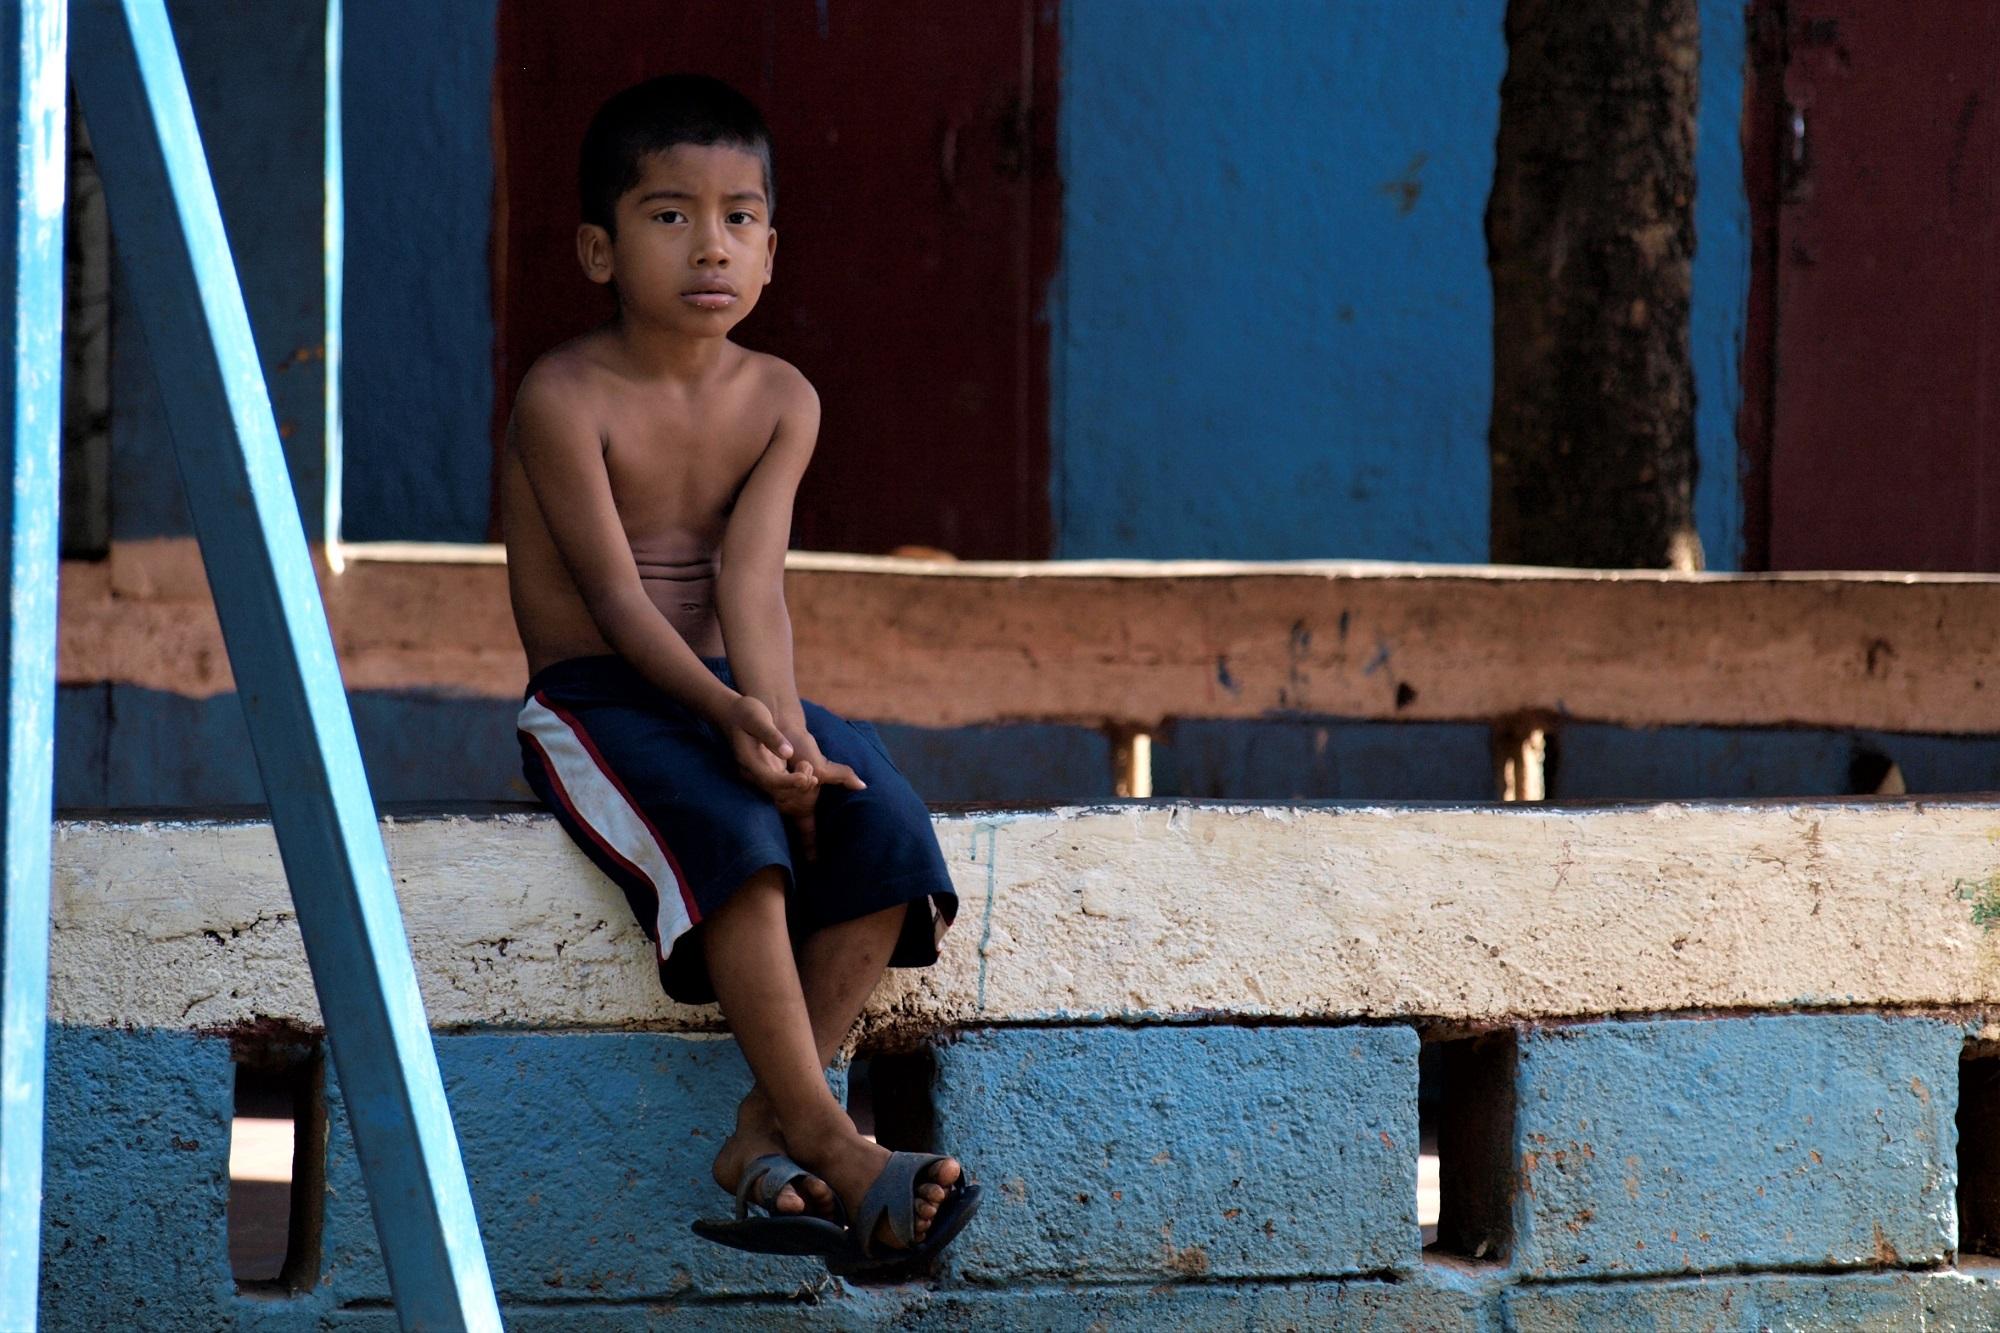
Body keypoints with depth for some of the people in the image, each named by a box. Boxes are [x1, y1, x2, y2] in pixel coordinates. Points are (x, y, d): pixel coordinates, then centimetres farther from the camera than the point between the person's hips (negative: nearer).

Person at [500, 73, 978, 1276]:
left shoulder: (781, 400, 6)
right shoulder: (565, 398, -9)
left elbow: (751, 581, -7)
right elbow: (616, 593, -17)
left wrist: (782, 720, -25)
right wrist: (731, 716, -32)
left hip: (724, 687, 5)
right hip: (598, 700, -5)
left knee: (887, 826, -23)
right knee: (734, 837, -34)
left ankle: (768, 1132, -24)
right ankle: (828, 1142, -37)